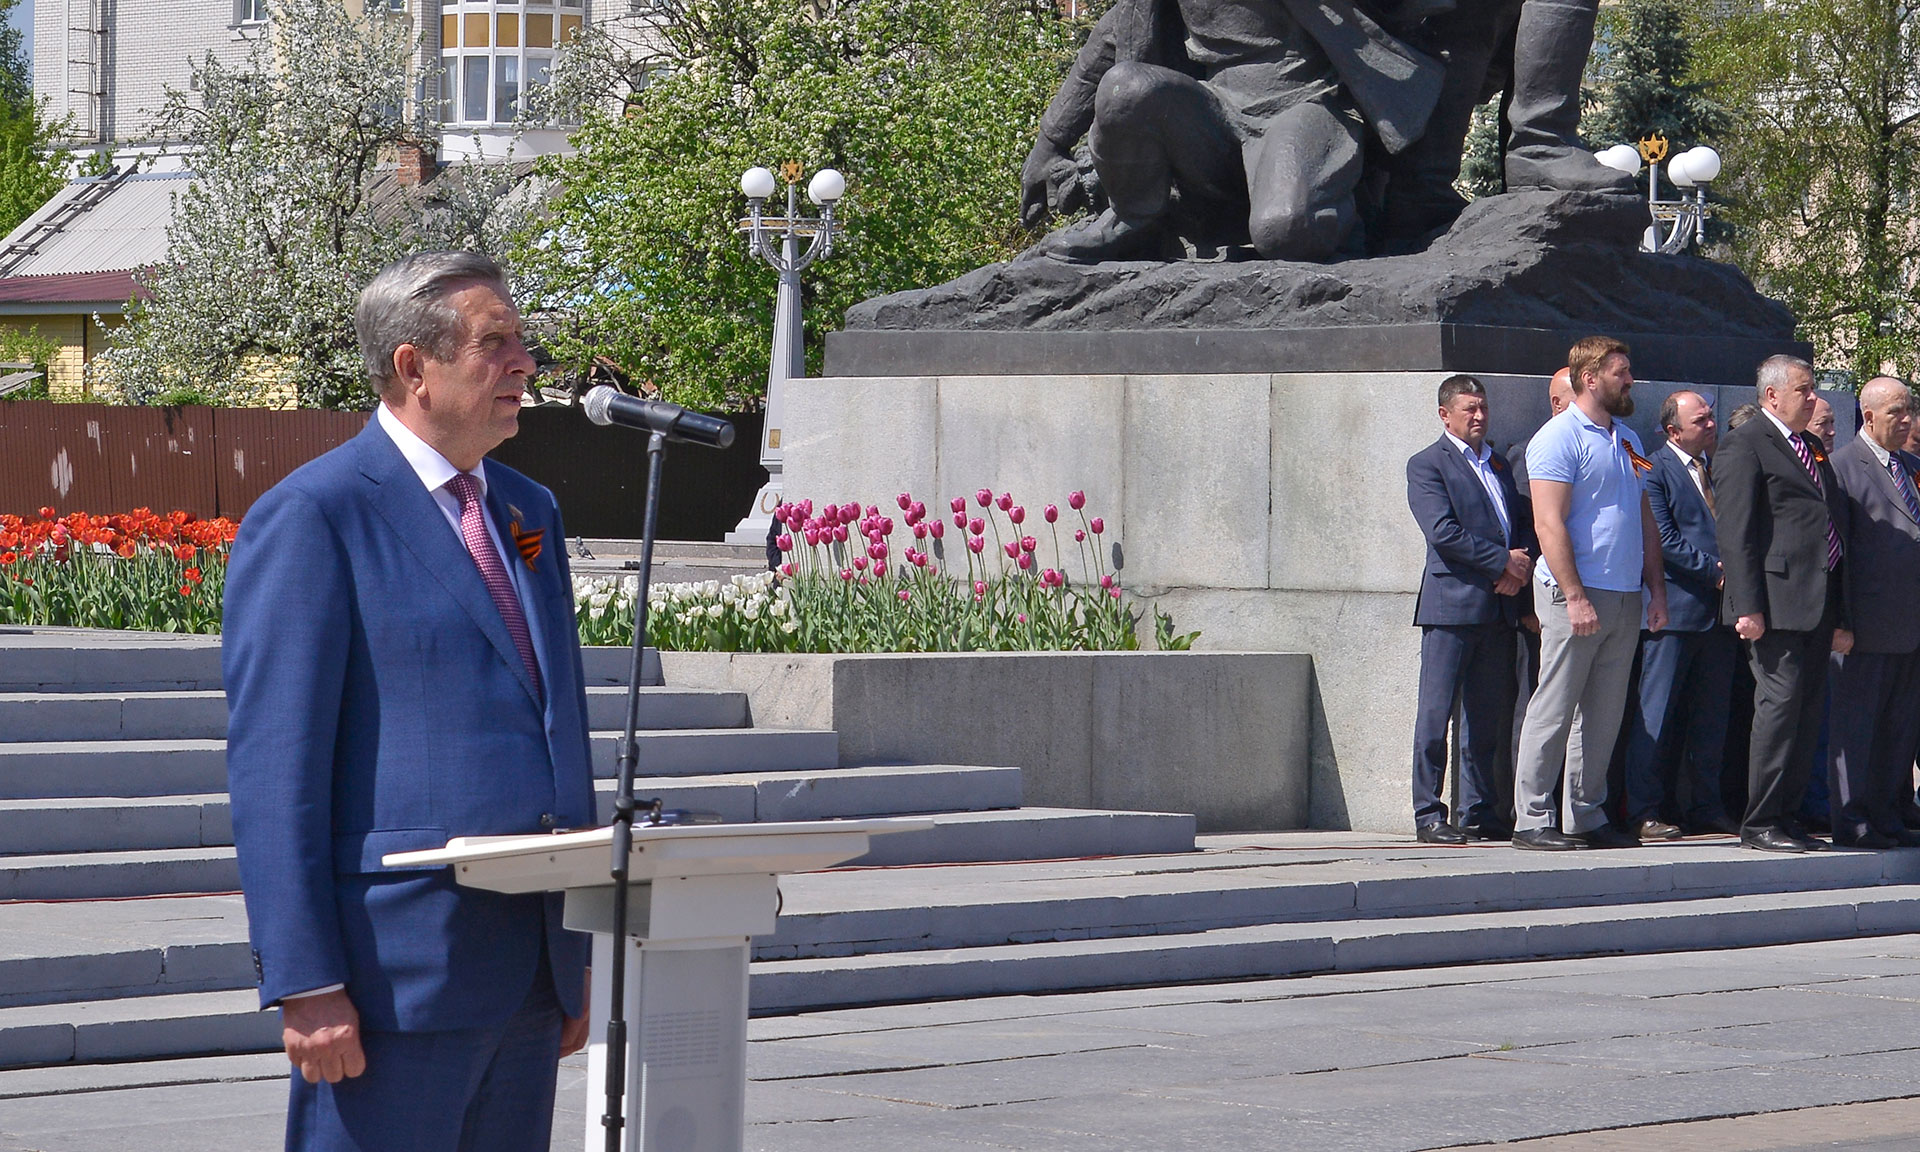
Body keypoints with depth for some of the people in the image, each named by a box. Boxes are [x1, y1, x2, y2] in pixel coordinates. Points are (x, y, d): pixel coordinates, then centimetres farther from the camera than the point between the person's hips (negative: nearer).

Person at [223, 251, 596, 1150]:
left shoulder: (530, 512, 17)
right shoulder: (310, 518, -7)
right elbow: (272, 766, -11)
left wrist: (575, 958, 16)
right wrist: (306, 984, -17)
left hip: (530, 971, 7)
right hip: (397, 970, -7)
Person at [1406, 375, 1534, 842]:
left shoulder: (1498, 462, 21)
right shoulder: (1427, 465, -1)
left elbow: (1522, 523, 20)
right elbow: (1443, 531, -12)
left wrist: (1521, 562, -1)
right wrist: (1503, 561, -13)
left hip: (1499, 606, 6)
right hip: (1453, 603, -6)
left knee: (1487, 717, 7)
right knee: (1436, 714, -6)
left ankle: (1478, 812, 13)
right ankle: (1429, 815, -3)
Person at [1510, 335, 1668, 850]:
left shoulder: (1627, 440, 17)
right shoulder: (1559, 437, -8)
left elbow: (1644, 520, 22)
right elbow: (1549, 523, -15)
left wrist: (1656, 588, 13)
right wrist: (1575, 597, -20)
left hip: (1624, 596, 8)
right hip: (1577, 594, -8)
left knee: (1603, 716, 9)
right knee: (1553, 711, -6)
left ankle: (1587, 817, 14)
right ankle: (1532, 820, -3)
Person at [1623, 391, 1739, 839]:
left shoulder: (1722, 467, 17)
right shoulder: (1654, 472, -4)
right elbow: (1663, 541, -12)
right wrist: (1715, 570, -15)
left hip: (1721, 610, 7)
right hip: (1675, 610, -7)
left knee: (1712, 714, 10)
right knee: (1658, 713, -4)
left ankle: (1705, 806, 17)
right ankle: (1643, 813, -2)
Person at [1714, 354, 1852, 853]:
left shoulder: (1813, 448, 21)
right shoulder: (1745, 444, -4)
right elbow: (1735, 532, -11)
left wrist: (1840, 616, 18)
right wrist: (1747, 606, -19)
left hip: (1818, 602, 8)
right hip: (1776, 601, -8)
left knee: (1808, 709, 7)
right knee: (1781, 702, -10)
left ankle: (1785, 814, 14)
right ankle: (1759, 824, -5)